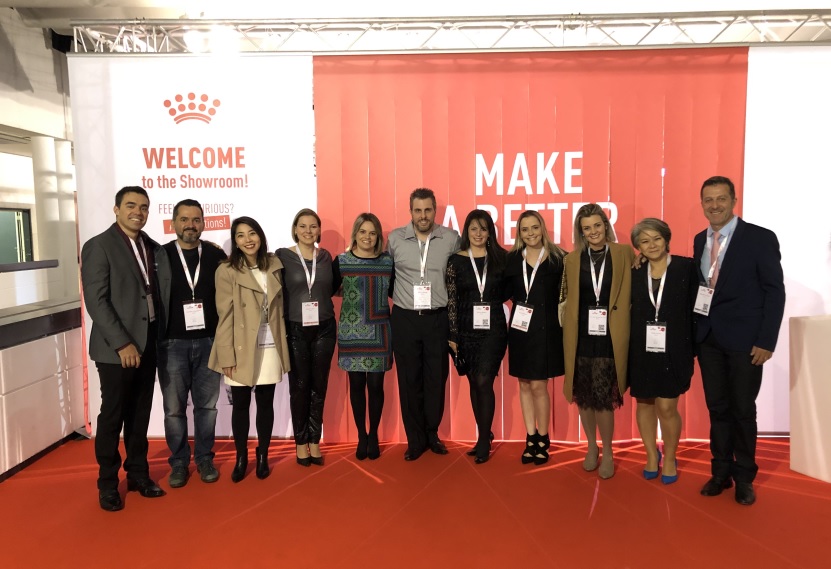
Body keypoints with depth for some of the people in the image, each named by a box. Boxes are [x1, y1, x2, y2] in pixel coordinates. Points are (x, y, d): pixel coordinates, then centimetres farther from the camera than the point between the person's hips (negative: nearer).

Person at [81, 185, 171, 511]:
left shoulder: (153, 248, 10)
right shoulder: (98, 246, -7)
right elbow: (95, 301, -14)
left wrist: (159, 336, 1)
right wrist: (122, 343, -18)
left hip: (147, 346, 5)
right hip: (116, 349, -5)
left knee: (140, 415, 14)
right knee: (113, 417, 5)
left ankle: (138, 474, 27)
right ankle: (107, 483, 21)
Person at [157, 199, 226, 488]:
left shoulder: (216, 255, 2)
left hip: (208, 341, 1)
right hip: (172, 344, -1)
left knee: (206, 405, 10)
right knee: (174, 408, 8)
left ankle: (204, 459, 25)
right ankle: (179, 463, 23)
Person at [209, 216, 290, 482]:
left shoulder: (274, 265, 6)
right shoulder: (227, 271, -6)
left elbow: (280, 307, 10)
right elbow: (225, 316, -8)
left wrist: (283, 344, 6)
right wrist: (227, 356, -11)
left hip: (270, 347, 3)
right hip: (242, 348, -3)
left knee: (265, 402, 10)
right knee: (240, 404, 7)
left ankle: (263, 455, 25)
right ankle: (241, 457, 24)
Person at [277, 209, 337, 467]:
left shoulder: (326, 256, 6)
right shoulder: (283, 255, -4)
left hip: (324, 329, 3)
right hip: (295, 330, -3)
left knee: (319, 387, 8)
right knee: (299, 387, 5)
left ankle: (315, 441, 21)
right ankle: (301, 442, 20)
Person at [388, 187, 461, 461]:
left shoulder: (451, 239, -2)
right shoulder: (395, 239, -1)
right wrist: (398, 298, 7)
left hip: (438, 318, 0)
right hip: (405, 319, 0)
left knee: (436, 379, 9)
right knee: (409, 381, 7)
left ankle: (432, 433, 28)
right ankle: (415, 439, 21)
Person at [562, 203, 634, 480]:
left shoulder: (624, 254, 1)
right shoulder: (573, 259, 8)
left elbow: (631, 293, -1)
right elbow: (569, 299, 12)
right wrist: (567, 329, 7)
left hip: (609, 338, -3)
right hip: (580, 337, 3)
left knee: (603, 397, -4)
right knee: (583, 395, 11)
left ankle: (607, 453, 19)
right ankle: (592, 447, 32)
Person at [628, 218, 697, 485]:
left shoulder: (686, 267, -3)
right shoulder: (634, 272, 3)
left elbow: (696, 308, -2)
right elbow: (626, 309, 3)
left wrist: (693, 347, -6)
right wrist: (628, 346, -2)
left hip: (673, 349, -2)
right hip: (641, 349, 3)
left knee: (667, 407, -2)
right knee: (644, 403, 12)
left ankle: (670, 458, 24)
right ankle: (651, 455, 33)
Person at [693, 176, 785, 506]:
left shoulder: (760, 238, -7)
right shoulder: (700, 240, 9)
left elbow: (775, 291, -8)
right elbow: (698, 287, 10)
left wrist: (766, 341, -13)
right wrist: (695, 332, 3)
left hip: (744, 340, -4)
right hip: (708, 339, 4)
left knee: (743, 410, 7)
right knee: (717, 408, 12)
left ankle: (744, 477, 24)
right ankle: (721, 472, 26)